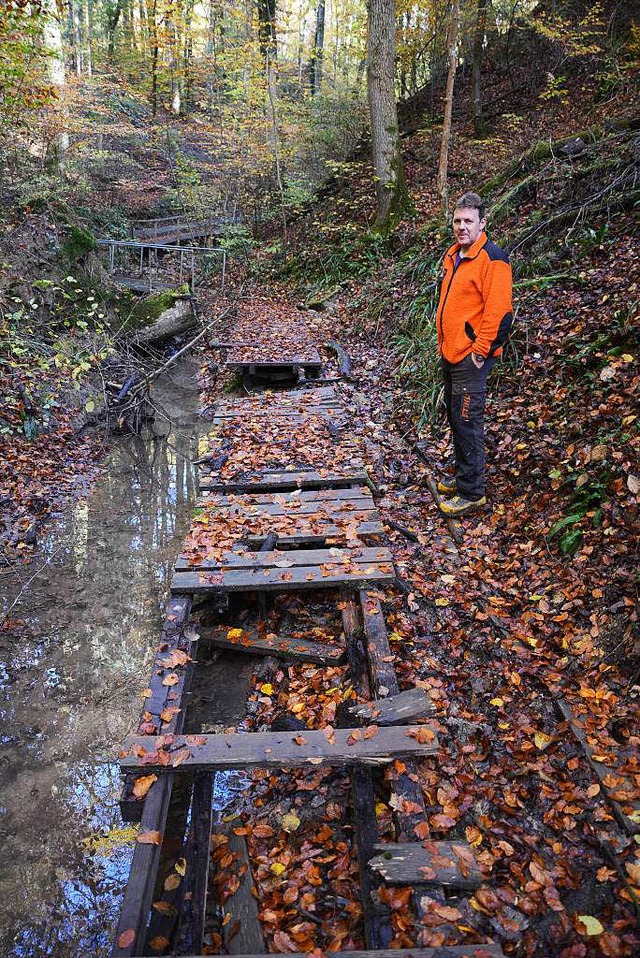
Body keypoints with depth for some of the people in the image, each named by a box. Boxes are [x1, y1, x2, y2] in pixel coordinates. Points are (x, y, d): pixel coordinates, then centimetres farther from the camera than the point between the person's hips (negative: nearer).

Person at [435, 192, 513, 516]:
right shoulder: (452, 255, 13)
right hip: (450, 353, 9)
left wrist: (480, 351, -19)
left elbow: (499, 312, -20)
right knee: (454, 416, 17)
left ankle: (472, 492, 4)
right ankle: (462, 476, 32)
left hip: (472, 357, -9)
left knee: (467, 422, -5)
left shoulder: (492, 259, -14)